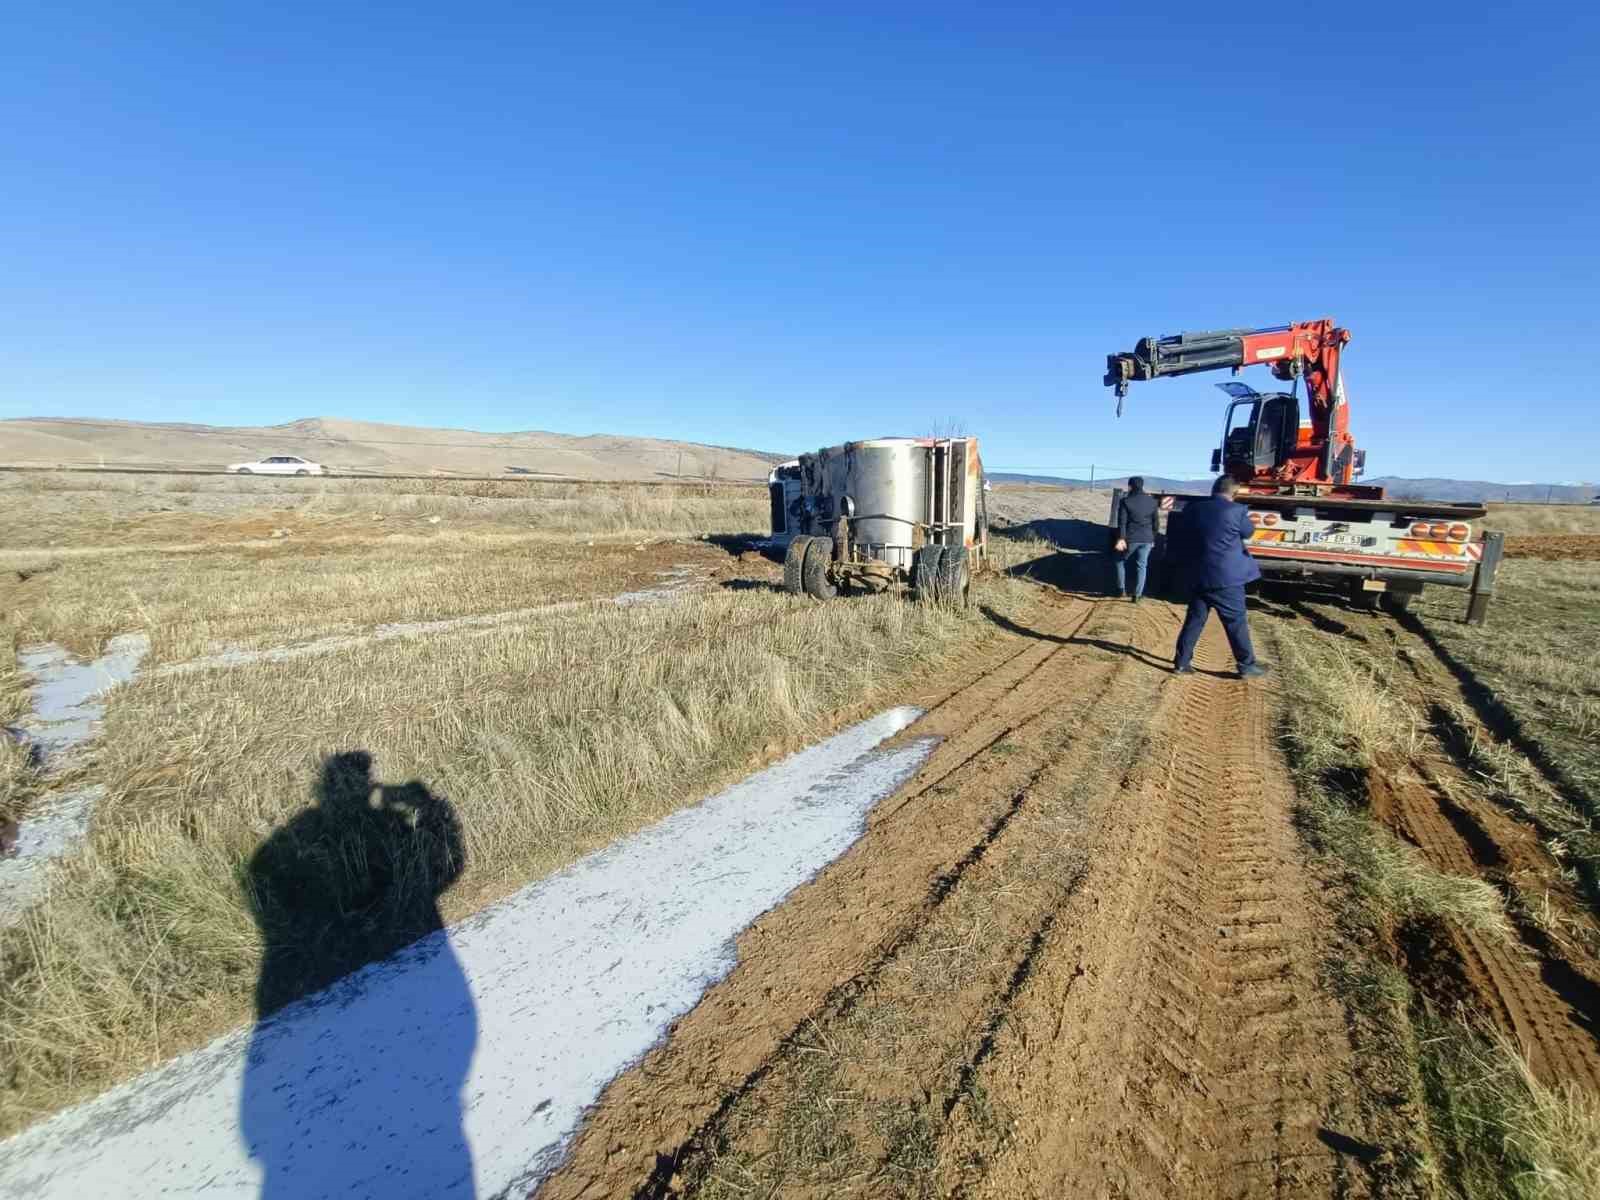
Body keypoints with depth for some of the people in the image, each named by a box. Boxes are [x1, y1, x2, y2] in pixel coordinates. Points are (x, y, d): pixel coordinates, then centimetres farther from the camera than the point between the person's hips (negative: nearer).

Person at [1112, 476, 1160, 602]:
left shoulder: (1125, 501, -8)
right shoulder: (1152, 501, 7)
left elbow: (1122, 522, -14)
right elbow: (1156, 522, 12)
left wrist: (1121, 538, -15)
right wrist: (1153, 537, 21)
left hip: (1131, 538, -4)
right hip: (1147, 539, 4)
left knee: (1120, 561, 17)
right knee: (1141, 566, 9)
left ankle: (1121, 589, 15)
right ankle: (1137, 595, 7)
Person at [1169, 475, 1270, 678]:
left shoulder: (1193, 509, 3)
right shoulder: (1237, 511, -9)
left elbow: (1176, 538, 10)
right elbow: (1248, 532, 10)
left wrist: (1188, 562, 19)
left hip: (1199, 576, 4)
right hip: (1227, 577, -4)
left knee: (1195, 619, 11)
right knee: (1236, 622, 5)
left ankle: (1181, 662, 12)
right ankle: (1247, 666, 15)